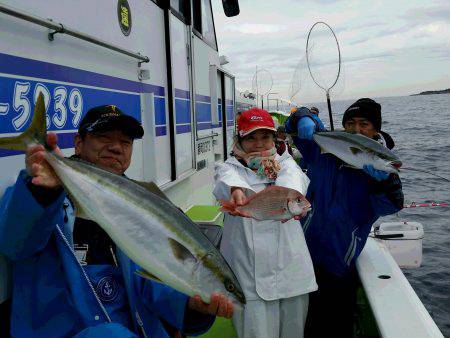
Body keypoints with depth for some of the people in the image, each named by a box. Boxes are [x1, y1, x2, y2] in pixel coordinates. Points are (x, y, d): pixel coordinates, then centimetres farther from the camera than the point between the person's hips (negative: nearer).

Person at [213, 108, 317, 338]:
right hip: (250, 274, -2)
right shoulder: (230, 168, 5)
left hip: (291, 270, 3)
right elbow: (228, 180, -21)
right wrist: (237, 191, -46)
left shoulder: (284, 162, 9)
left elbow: (294, 177, -16)